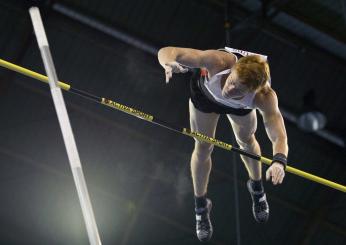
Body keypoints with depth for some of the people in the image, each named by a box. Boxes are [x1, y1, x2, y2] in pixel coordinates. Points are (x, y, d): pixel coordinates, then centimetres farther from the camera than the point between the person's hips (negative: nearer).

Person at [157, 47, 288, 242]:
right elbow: (167, 51, -47)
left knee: (246, 140, 23)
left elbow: (279, 137, -50)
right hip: (206, 92, -1)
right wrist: (169, 63, -71)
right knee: (203, 147, 11)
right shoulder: (218, 61, -48)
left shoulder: (264, 97, -45)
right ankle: (201, 205, 36)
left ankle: (257, 187, 55)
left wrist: (279, 161, -72)